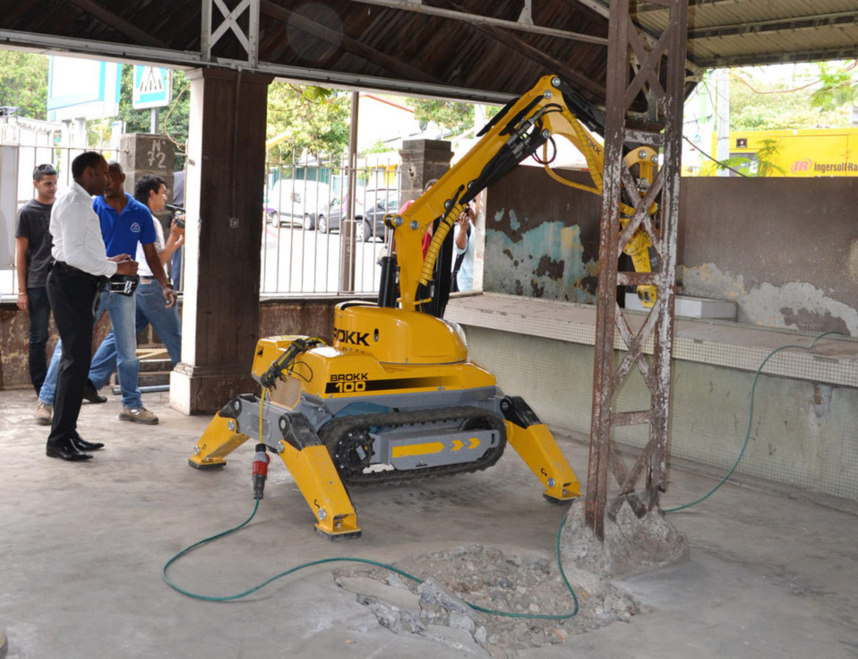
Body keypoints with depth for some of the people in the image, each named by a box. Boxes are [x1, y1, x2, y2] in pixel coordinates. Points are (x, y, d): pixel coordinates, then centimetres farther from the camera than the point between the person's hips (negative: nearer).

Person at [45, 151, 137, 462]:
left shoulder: (80, 202, 20)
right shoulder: (74, 203, -14)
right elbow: (74, 253, -23)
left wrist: (108, 261, 16)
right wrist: (114, 268, -18)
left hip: (76, 285, 11)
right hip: (71, 284, -11)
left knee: (75, 359, 14)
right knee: (76, 361, -11)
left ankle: (67, 433, 21)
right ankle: (58, 441, -8)